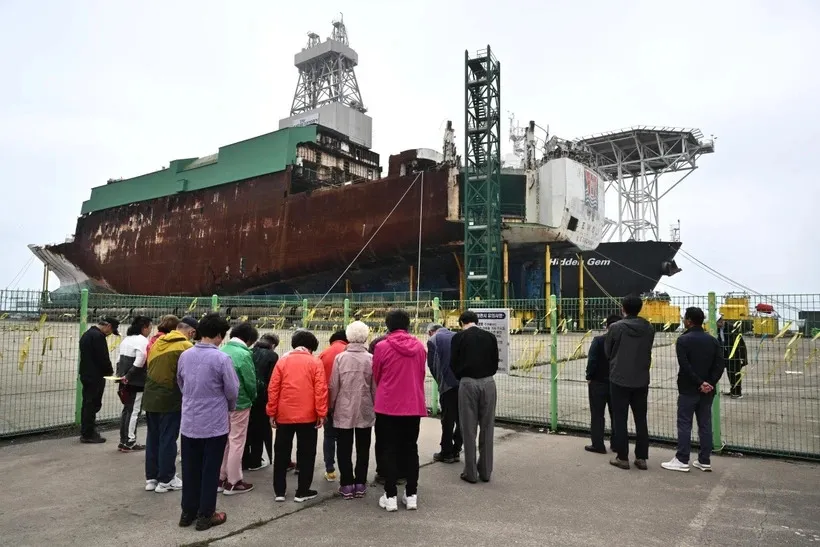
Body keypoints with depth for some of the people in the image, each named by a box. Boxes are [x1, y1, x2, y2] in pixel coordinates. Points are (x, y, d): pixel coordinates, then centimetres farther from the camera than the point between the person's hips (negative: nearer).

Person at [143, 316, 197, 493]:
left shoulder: (158, 342, 8)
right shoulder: (186, 347, -13)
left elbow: (150, 367, 12)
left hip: (150, 398, 7)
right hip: (170, 400, -7)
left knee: (152, 438, 14)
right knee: (167, 440, 3)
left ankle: (151, 478, 23)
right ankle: (166, 480, 11)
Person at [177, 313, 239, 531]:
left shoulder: (185, 355, -1)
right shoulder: (222, 358, -19)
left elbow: (180, 384, 12)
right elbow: (232, 391, -11)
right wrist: (229, 408, 10)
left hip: (189, 422, 5)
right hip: (215, 423, -5)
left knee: (190, 468, 16)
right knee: (210, 470, 7)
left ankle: (188, 512, 27)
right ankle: (205, 515, 16)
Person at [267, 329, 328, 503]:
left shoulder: (282, 361, 4)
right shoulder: (315, 362, -3)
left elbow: (273, 389, 1)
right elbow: (321, 389, -10)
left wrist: (272, 413, 7)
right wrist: (321, 413, -7)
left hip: (284, 415, 2)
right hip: (308, 416, -2)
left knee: (281, 453, 14)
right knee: (306, 454, 9)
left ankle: (279, 491, 19)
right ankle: (302, 492, 13)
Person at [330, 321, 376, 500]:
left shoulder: (340, 358, -7)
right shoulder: (370, 359, -6)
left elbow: (334, 386, -5)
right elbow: (375, 387, -2)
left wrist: (331, 407, 8)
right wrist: (375, 407, 12)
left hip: (344, 410, -1)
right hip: (365, 410, 1)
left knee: (344, 449, 9)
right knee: (362, 448, 12)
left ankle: (347, 484, 12)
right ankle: (360, 484, 16)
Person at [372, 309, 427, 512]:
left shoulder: (382, 347, -9)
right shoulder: (419, 346, 1)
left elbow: (376, 376, 4)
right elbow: (422, 375, 11)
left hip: (388, 406, -3)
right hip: (413, 405, 3)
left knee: (390, 450, 7)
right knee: (411, 449, 13)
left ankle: (390, 496, 10)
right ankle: (411, 495, 18)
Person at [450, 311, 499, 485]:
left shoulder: (459, 337, 0)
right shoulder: (490, 337, 9)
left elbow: (453, 364, 1)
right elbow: (495, 363, 11)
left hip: (468, 383, -3)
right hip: (488, 382, 3)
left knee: (469, 429, 4)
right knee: (487, 429, 9)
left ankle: (471, 472, 9)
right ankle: (485, 471, 15)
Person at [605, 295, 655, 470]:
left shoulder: (616, 327, -12)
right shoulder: (649, 329, -1)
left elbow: (607, 352, -1)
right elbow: (648, 351, 6)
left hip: (619, 379, -3)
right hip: (641, 380, 4)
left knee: (620, 420, 5)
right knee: (641, 420, 12)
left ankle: (622, 458, 9)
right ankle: (641, 458, 16)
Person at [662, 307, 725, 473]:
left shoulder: (683, 340, -9)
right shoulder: (712, 340, 8)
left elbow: (685, 366, -18)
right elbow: (720, 365, 0)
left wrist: (699, 383, -13)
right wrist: (710, 383, -7)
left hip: (688, 389, -5)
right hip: (707, 390, 5)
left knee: (684, 424, -1)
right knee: (705, 425, 10)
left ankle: (682, 460, 0)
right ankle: (705, 461, 14)